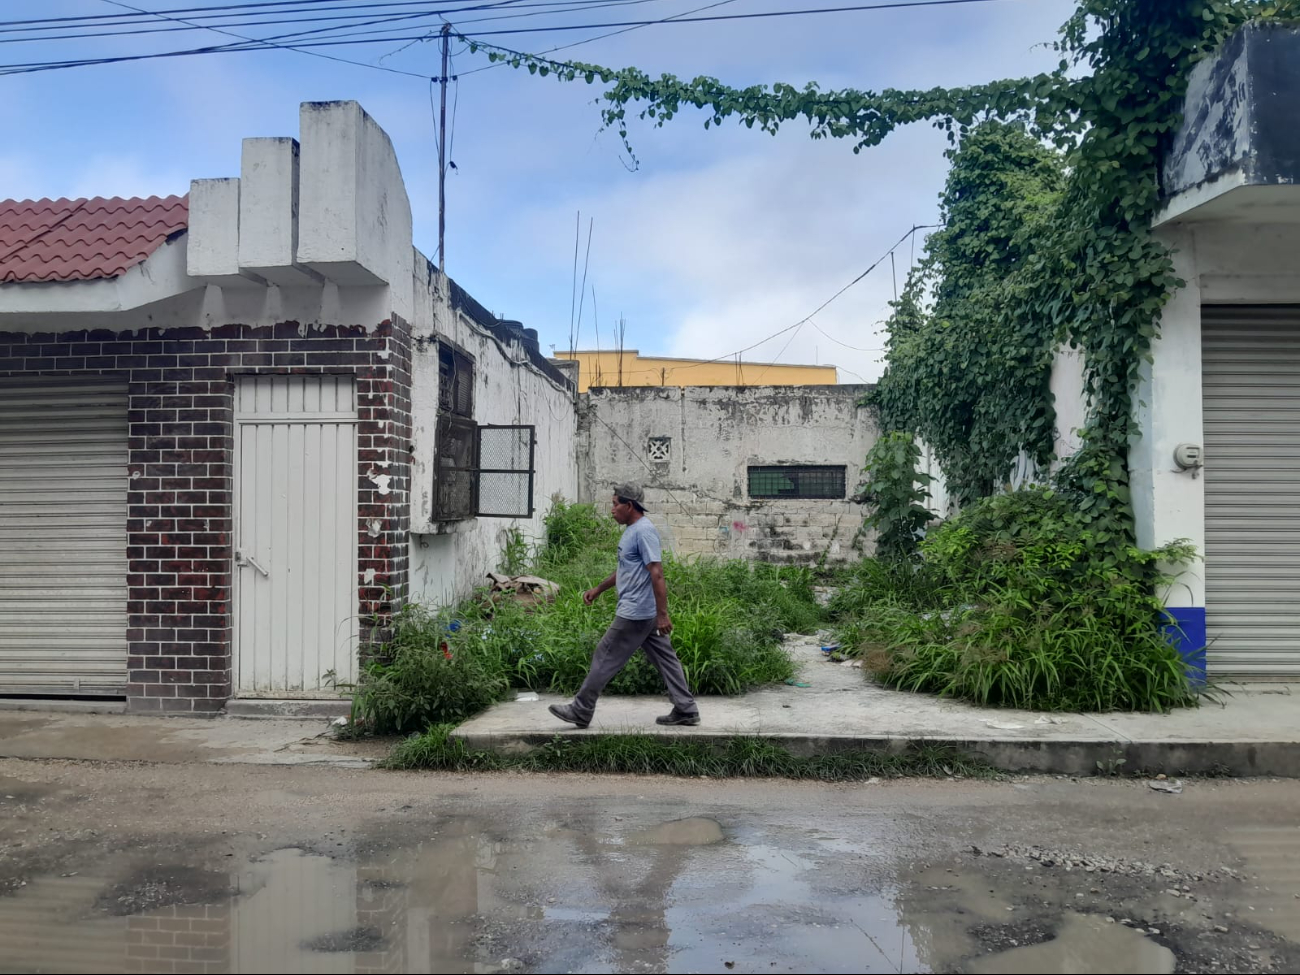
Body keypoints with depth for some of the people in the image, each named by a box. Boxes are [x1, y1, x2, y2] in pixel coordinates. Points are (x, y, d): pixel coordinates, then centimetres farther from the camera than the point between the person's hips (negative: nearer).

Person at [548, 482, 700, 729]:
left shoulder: (644, 531, -18)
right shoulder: (632, 530, 14)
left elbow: (657, 574, -23)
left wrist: (662, 614, -25)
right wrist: (598, 589, 30)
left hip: (635, 613, -10)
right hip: (644, 613, 10)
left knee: (605, 658, -1)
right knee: (664, 658, 10)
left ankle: (581, 712, 8)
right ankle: (686, 710, 14)